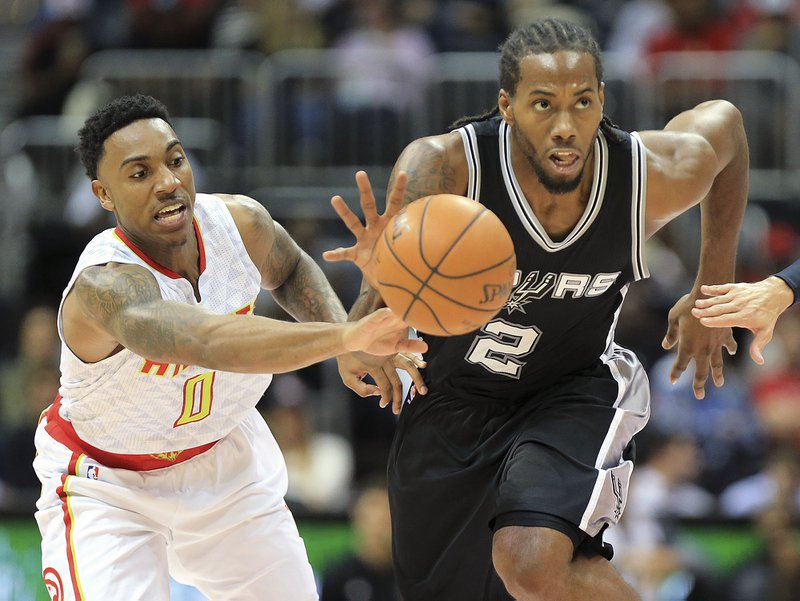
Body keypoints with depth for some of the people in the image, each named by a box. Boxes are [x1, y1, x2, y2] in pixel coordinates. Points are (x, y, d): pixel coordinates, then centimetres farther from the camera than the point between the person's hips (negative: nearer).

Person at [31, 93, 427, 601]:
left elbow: (291, 269, 7)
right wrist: (347, 337, -70)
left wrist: (344, 337, -14)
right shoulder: (104, 285, -39)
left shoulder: (240, 223, -19)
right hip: (107, 486, -6)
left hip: (224, 459, 6)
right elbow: (205, 342, -58)